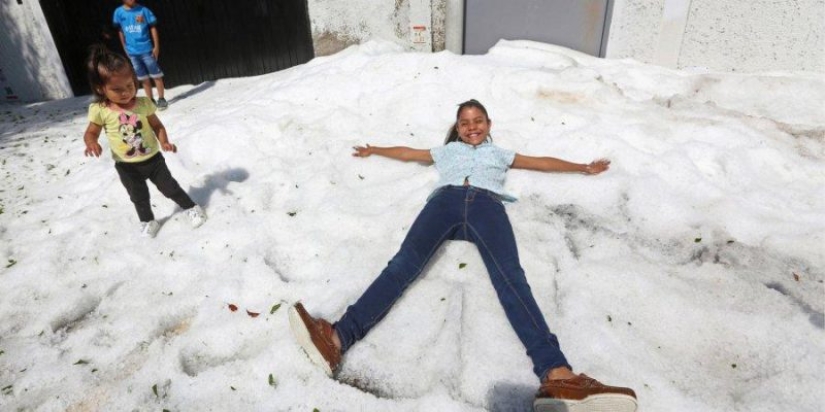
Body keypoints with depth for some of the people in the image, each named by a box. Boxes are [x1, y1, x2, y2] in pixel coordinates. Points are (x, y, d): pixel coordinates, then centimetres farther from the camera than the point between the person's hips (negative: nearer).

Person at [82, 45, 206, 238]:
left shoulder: (144, 103, -12)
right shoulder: (100, 110, -14)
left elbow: (157, 125, -2)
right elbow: (90, 132, -2)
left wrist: (164, 142, -19)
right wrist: (91, 143, -25)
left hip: (153, 158, 0)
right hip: (127, 167, 1)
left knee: (170, 187, 14)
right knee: (139, 198, 18)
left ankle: (192, 208, 33)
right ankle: (147, 221, 40)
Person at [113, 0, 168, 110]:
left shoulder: (143, 10, -6)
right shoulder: (118, 12, 1)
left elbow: (153, 28, -2)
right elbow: (120, 31, 11)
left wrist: (156, 46, -5)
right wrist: (125, 48, 12)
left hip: (146, 49, -2)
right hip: (132, 52, 3)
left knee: (156, 75, 2)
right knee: (143, 78, 10)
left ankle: (161, 99, 12)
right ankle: (151, 101, 18)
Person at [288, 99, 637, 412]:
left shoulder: (500, 153, 41)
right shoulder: (447, 150, 41)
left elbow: (542, 162, 46)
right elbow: (407, 153, 49)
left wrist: (583, 168, 49)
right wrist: (373, 150, 58)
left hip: (487, 205, 0)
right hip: (446, 200, 1)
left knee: (510, 278, -30)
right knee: (404, 263, -28)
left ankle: (556, 376, -51)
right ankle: (337, 339, -48)